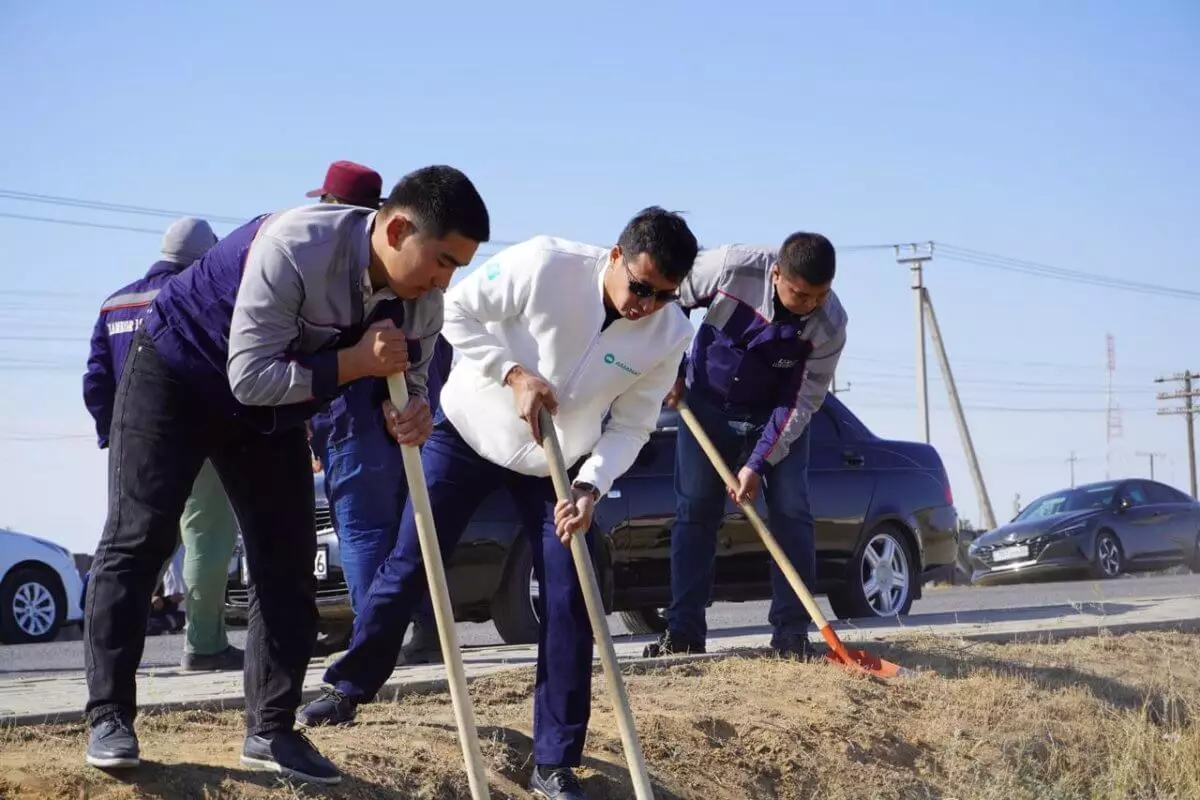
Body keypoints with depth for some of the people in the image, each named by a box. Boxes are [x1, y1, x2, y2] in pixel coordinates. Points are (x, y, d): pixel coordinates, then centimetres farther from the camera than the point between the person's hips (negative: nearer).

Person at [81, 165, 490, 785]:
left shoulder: (422, 299, -16)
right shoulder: (294, 247, -36)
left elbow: (405, 378, -5)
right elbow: (251, 375, -35)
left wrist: (414, 409, -29)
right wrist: (354, 362, -39)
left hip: (272, 409, 6)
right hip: (175, 373, -6)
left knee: (288, 564, 0)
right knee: (138, 540, -6)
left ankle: (270, 731, 5)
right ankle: (109, 716, 2)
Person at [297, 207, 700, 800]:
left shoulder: (669, 334, -17)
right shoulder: (546, 263, -29)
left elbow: (632, 425, -9)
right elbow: (457, 311, -19)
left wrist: (590, 486, -24)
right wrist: (514, 374, -29)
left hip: (556, 464, 2)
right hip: (470, 432, -2)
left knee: (569, 602, -5)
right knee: (409, 566, 2)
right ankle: (348, 688, 26)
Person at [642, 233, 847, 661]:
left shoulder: (830, 324, -27)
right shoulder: (731, 267, -30)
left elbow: (802, 402, -19)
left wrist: (758, 464, -23)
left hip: (778, 417, 0)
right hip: (708, 405, 0)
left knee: (791, 513, -10)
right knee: (694, 512, -3)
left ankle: (791, 634, -5)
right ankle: (683, 631, 1)